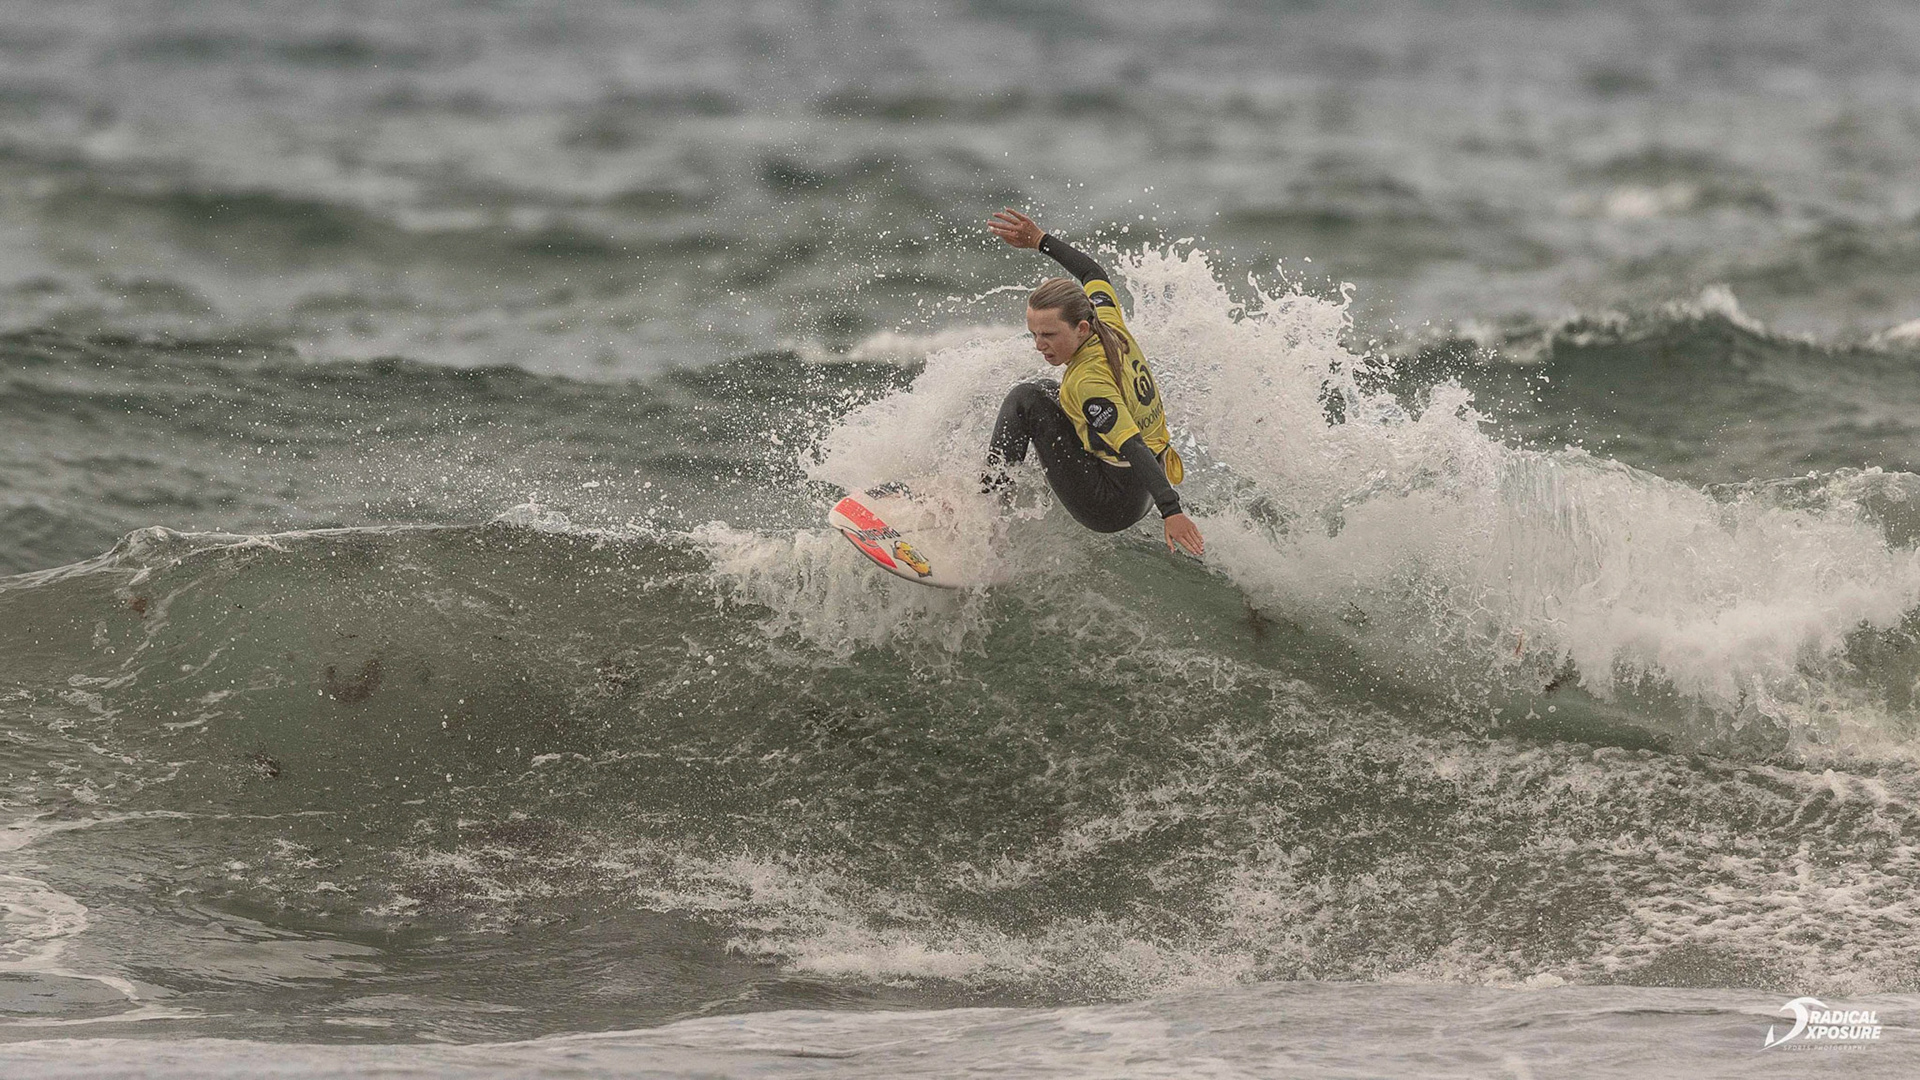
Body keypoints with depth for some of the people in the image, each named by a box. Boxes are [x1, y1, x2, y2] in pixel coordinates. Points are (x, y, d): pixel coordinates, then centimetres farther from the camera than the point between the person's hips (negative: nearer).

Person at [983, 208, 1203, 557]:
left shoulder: (1088, 383, -29)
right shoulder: (1107, 323, -7)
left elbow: (1133, 448, -37)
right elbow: (1095, 274, 15)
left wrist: (1172, 512, -45)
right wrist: (1039, 240, 19)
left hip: (1114, 507, -10)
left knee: (1028, 399, -10)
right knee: (1047, 391, 26)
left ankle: (989, 492, -8)